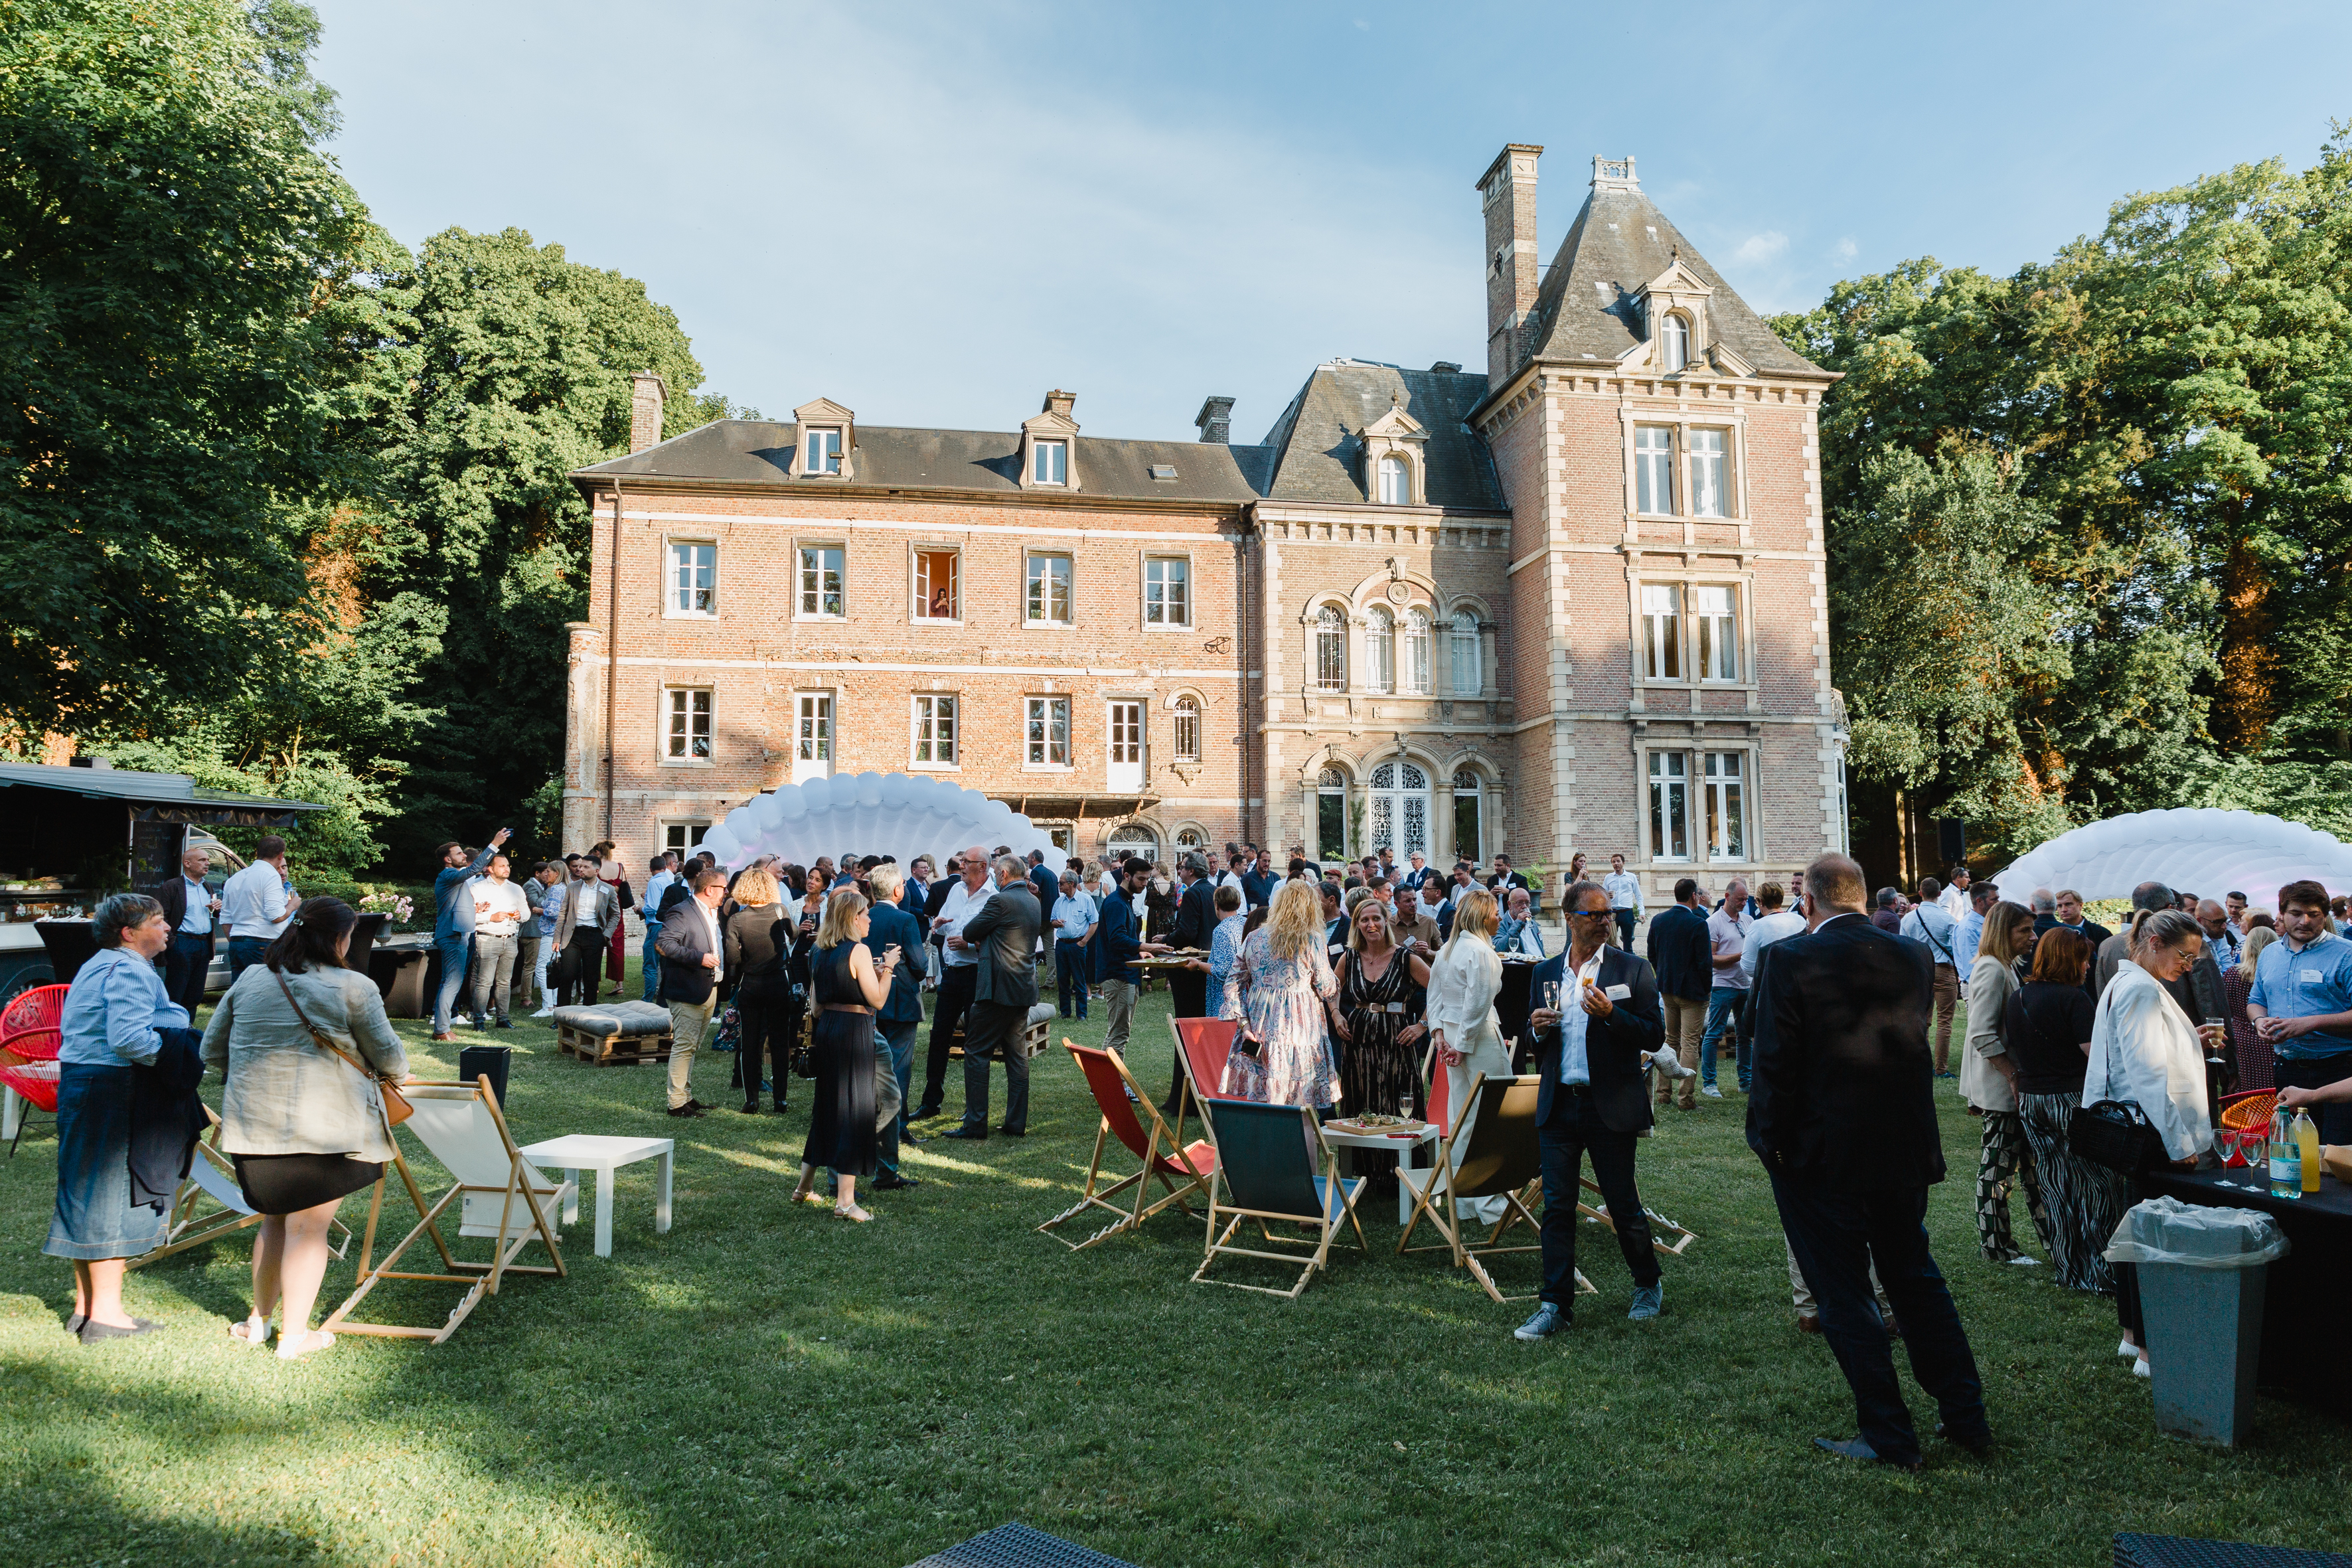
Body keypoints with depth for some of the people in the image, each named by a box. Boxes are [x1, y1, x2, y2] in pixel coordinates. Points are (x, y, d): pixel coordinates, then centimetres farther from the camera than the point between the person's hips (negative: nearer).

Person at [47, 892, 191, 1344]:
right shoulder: (129, 971, -16)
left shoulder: (97, 966, 19)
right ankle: (105, 1314, 2)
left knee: (87, 1196, 15)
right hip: (111, 1090, -11)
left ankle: (86, 1305, 24)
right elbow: (127, 1039, -28)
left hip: (79, 1083, 11)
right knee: (111, 1193, -4)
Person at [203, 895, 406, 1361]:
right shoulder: (354, 987, -7)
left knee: (274, 1219, 21)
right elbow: (388, 1057, -1)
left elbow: (212, 1050, 16)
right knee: (309, 1227, 5)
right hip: (324, 1126, -5)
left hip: (252, 1124, 5)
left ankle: (259, 1321, 33)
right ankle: (294, 1335, 13)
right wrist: (397, 1076, 21)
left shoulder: (248, 981, 9)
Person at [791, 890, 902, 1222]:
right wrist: (887, 967, -3)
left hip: (826, 1030, 8)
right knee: (855, 1109, -3)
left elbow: (816, 1002, 16)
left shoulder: (819, 952, 11)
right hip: (854, 1031, -8)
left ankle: (804, 1186, 30)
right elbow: (877, 1000, -16)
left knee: (825, 1107, 20)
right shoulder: (859, 950, -13)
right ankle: (845, 1201, -2)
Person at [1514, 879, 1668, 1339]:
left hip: (1611, 1107, -3)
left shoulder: (1633, 970, -2)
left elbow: (1655, 1035, -6)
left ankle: (1648, 1284, 33)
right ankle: (1555, 1305, 10)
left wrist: (1612, 1015, -21)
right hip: (1558, 1105, 3)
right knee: (1557, 1206, 3)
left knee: (1623, 1203, 9)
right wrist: (1537, 1027, -4)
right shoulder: (1546, 973, 10)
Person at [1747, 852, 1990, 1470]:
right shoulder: (1912, 957, -1)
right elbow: (1918, 1050, 7)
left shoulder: (1789, 960, -16)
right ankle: (1967, 1418, 32)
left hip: (1822, 1158, -6)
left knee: (1844, 1296, 7)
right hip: (1905, 1151, 6)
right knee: (1917, 1279, 22)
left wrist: (1772, 1141, -6)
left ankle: (1889, 1437, 16)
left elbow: (1775, 1064, -15)